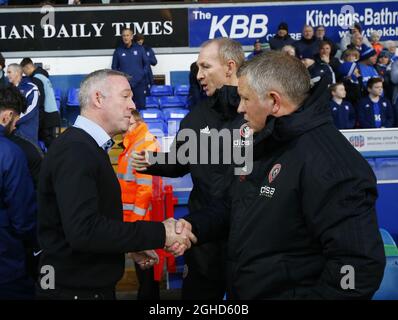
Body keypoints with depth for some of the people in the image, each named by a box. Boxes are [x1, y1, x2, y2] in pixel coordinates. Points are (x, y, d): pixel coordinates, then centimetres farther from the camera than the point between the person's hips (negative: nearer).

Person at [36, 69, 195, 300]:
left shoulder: (88, 147, 10)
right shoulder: (74, 150, -21)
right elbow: (83, 230, -31)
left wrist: (132, 247, 8)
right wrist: (159, 233, -27)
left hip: (96, 285, 9)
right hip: (75, 289, -9)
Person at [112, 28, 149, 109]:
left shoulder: (140, 49, 6)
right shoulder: (118, 51, 7)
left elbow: (146, 63, 9)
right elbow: (114, 67, 11)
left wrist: (142, 74, -4)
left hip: (139, 83, 0)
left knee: (140, 106, 1)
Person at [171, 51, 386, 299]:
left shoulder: (330, 163, -26)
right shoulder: (267, 143, 8)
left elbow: (360, 264, -32)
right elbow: (237, 206, 18)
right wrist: (194, 225, 2)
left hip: (293, 292, -9)